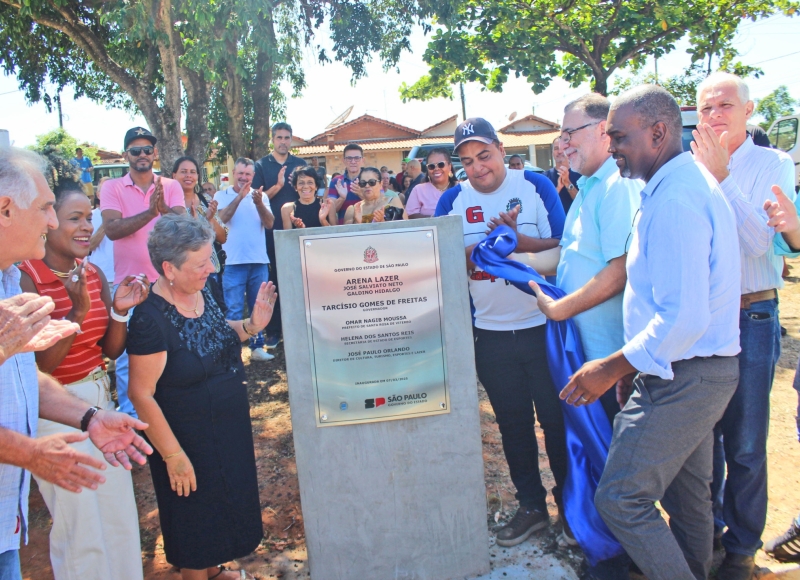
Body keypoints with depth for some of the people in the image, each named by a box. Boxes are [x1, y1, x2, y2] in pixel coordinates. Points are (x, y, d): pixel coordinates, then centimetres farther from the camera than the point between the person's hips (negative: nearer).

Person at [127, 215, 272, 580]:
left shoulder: (207, 289, -6)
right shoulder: (151, 318, -28)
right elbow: (142, 394, -23)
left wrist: (252, 325, -8)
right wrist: (173, 455, -20)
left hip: (230, 426, 8)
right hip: (187, 438, -8)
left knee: (228, 500, 25)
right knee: (196, 515, 14)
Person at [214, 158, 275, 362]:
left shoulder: (261, 196, 9)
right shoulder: (222, 195, 3)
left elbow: (269, 224, -2)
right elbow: (221, 218, -15)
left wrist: (259, 203, -17)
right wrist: (239, 197, -22)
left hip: (259, 261, 3)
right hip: (233, 262, -3)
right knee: (234, 310, -2)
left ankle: (257, 347, 21)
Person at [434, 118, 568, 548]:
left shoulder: (536, 186, -5)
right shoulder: (453, 199, 1)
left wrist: (518, 239, -26)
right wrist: (489, 242, -21)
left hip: (543, 324, -2)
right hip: (491, 331, 3)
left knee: (557, 417, 7)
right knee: (512, 422, 14)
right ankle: (531, 504, 32)